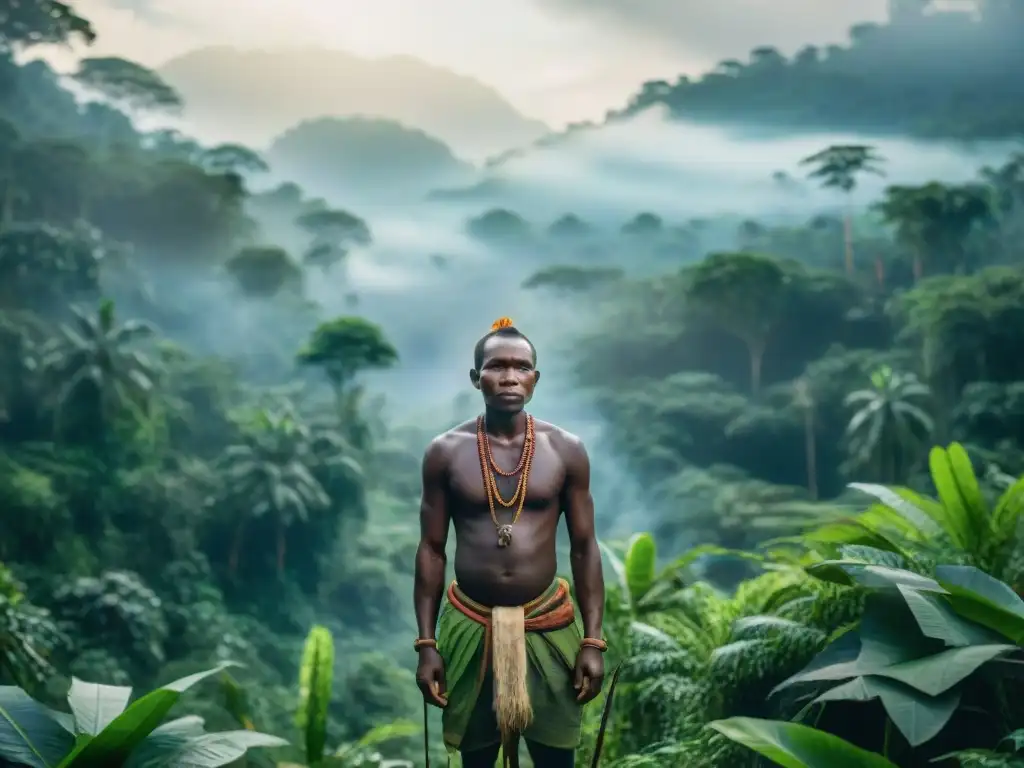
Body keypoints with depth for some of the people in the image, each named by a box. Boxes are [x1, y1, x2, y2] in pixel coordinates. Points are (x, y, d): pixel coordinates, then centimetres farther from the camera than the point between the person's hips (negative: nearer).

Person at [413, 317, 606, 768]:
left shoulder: (565, 450, -1)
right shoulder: (445, 452, -2)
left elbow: (584, 548, 1)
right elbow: (431, 550, 1)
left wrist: (593, 641, -3)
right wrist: (426, 643, -2)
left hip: (548, 627, 0)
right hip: (470, 627, 0)